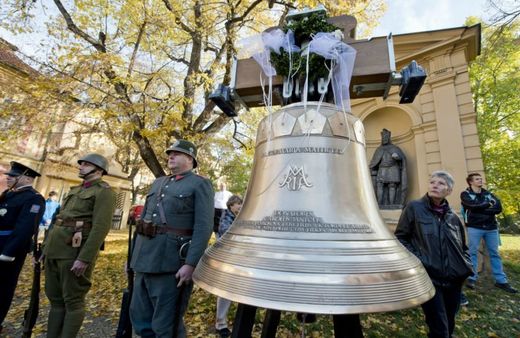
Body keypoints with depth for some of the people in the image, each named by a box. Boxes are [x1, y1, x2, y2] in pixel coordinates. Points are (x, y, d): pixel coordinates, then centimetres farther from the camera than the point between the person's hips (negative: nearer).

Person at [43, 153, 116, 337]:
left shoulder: (104, 191, -9)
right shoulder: (76, 190, 19)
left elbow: (101, 227, -19)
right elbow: (58, 220, 22)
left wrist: (84, 258, -23)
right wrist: (46, 246, 16)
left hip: (76, 251, -8)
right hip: (55, 250, 8)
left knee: (73, 301, 3)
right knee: (55, 299, 16)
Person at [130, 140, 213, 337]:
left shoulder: (200, 184, -5)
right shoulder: (158, 183, 17)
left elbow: (204, 227, -15)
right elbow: (143, 219, 21)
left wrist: (190, 264, -21)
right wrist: (133, 255, 18)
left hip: (171, 263, -7)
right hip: (144, 260, 7)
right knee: (139, 318, 19)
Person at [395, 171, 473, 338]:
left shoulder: (453, 217, 8)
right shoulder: (414, 207, -7)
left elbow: (463, 246, 22)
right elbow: (400, 237, -6)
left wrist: (466, 264, 6)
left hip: (454, 279, 5)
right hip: (428, 278, -5)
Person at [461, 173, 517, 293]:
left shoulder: (488, 193, 12)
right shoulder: (465, 194, 0)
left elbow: (499, 208, 0)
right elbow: (473, 205, -17)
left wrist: (481, 209, -12)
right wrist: (488, 204, -4)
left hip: (491, 227, 4)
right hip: (474, 227, -4)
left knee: (494, 253, 9)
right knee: (473, 252, -1)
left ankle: (501, 280, 18)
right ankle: (472, 278, 6)